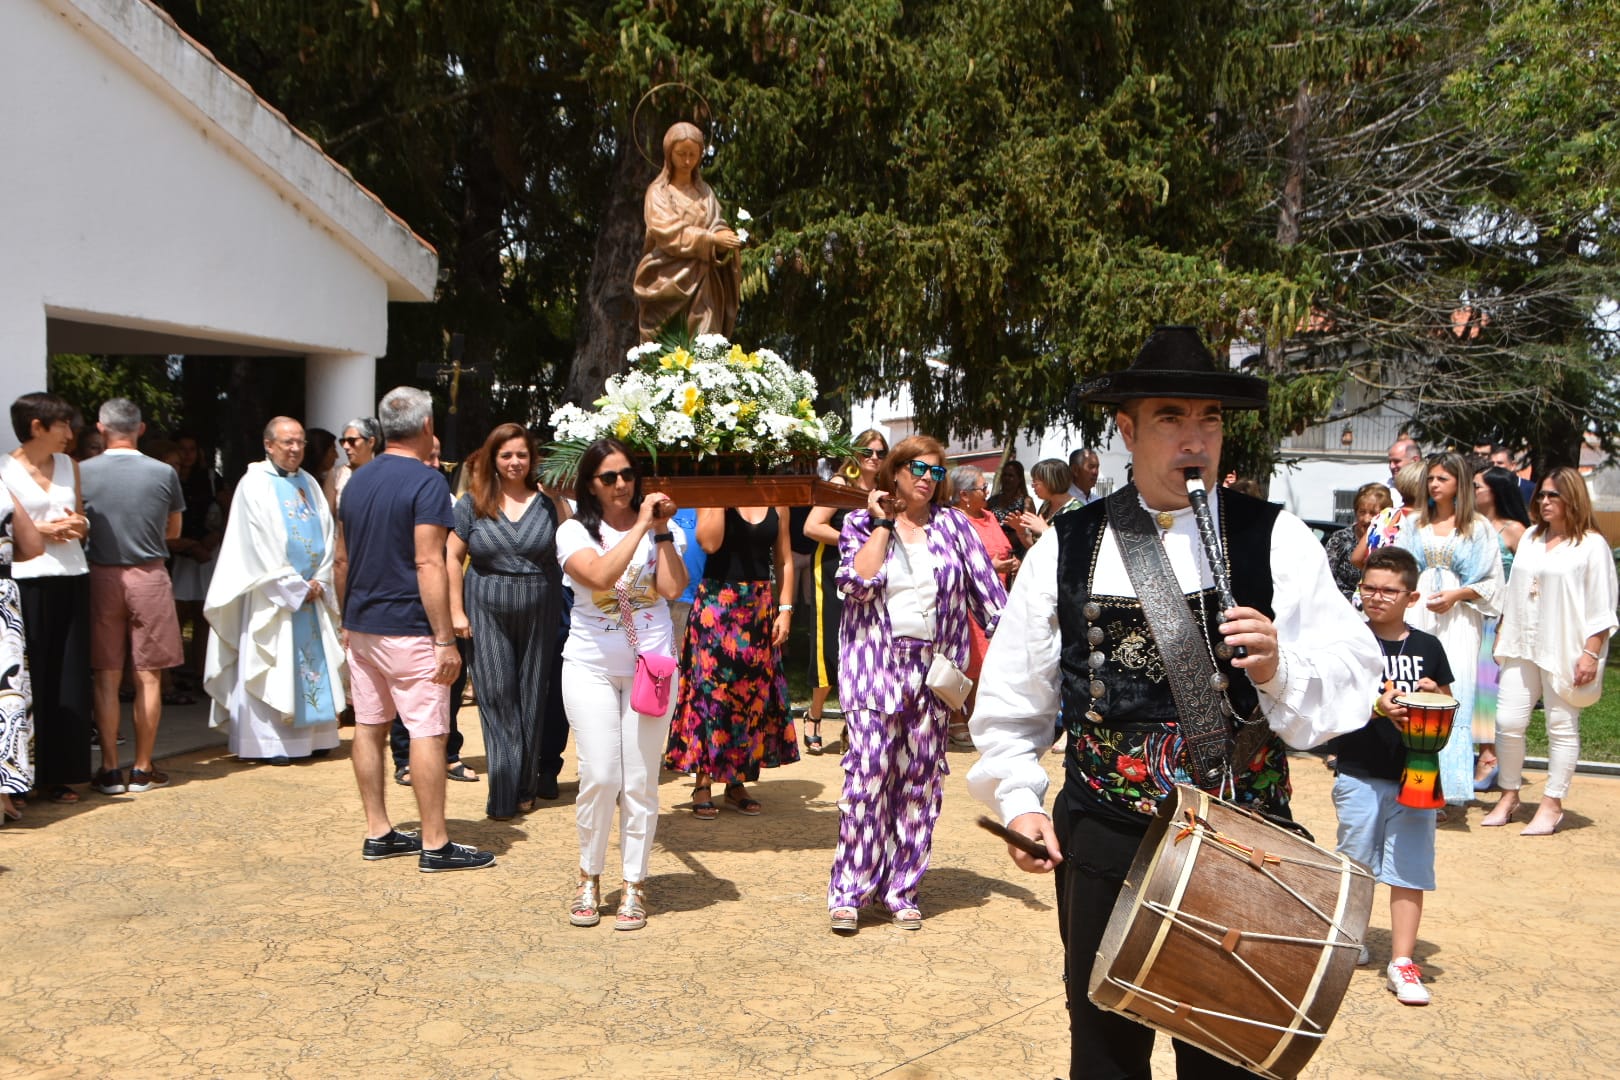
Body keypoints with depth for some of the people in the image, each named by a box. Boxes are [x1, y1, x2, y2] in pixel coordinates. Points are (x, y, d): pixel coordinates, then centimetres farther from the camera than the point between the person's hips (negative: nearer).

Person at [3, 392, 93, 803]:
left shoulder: (69, 465, 14)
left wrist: (77, 525, -2)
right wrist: (44, 530, -14)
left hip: (71, 579, 5)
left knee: (69, 679, 5)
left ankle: (58, 773, 12)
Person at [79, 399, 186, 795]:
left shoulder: (84, 472, -5)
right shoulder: (164, 473, -4)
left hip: (101, 577, 0)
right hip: (149, 575, 0)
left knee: (106, 678, 7)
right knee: (148, 678, 6)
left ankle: (110, 770, 9)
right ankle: (143, 769, 11)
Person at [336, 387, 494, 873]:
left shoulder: (357, 481, 11)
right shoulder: (426, 481, -13)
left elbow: (342, 556, 16)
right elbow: (429, 564, -19)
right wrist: (445, 638, -17)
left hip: (362, 626, 8)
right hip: (408, 629, -8)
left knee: (369, 726, 11)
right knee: (427, 732, -3)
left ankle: (378, 833, 19)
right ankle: (435, 845, -1)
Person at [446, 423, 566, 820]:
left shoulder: (548, 502, 4)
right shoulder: (473, 503, 3)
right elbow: (453, 557, 3)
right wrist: (457, 611, -1)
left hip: (539, 613, 1)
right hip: (487, 612, 0)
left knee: (532, 698, 6)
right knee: (497, 697, -3)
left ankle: (526, 788, 18)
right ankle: (504, 794, 2)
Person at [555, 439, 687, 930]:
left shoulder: (657, 529, 6)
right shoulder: (575, 531, 2)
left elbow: (673, 587, -10)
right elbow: (599, 575, -18)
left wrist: (662, 529, -11)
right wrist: (640, 528, -16)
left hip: (651, 664, 1)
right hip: (591, 665, -1)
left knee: (641, 780, 2)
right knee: (599, 775, -7)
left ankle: (634, 885, 13)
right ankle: (589, 878, 13)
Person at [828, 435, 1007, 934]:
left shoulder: (952, 525, 9)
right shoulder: (862, 523, 5)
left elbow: (987, 589, 5)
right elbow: (857, 583, -11)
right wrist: (882, 525, -7)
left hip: (933, 667, 2)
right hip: (876, 663, -2)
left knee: (921, 778, 5)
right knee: (868, 769, -11)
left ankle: (902, 887, 16)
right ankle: (849, 889, -2)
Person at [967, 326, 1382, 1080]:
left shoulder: (1277, 541, -2)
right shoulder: (1066, 547, 2)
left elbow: (1354, 675, -7)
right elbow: (1011, 693, 8)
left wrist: (1280, 669, -25)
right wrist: (1017, 799, -2)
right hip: (1101, 843, 1)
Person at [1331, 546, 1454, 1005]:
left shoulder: (1427, 648, 6)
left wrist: (1435, 695, -7)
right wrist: (1377, 708, -24)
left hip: (1415, 777, 2)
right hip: (1360, 775, -2)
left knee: (1409, 870, 2)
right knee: (1354, 865, 10)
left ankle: (1402, 962, 9)